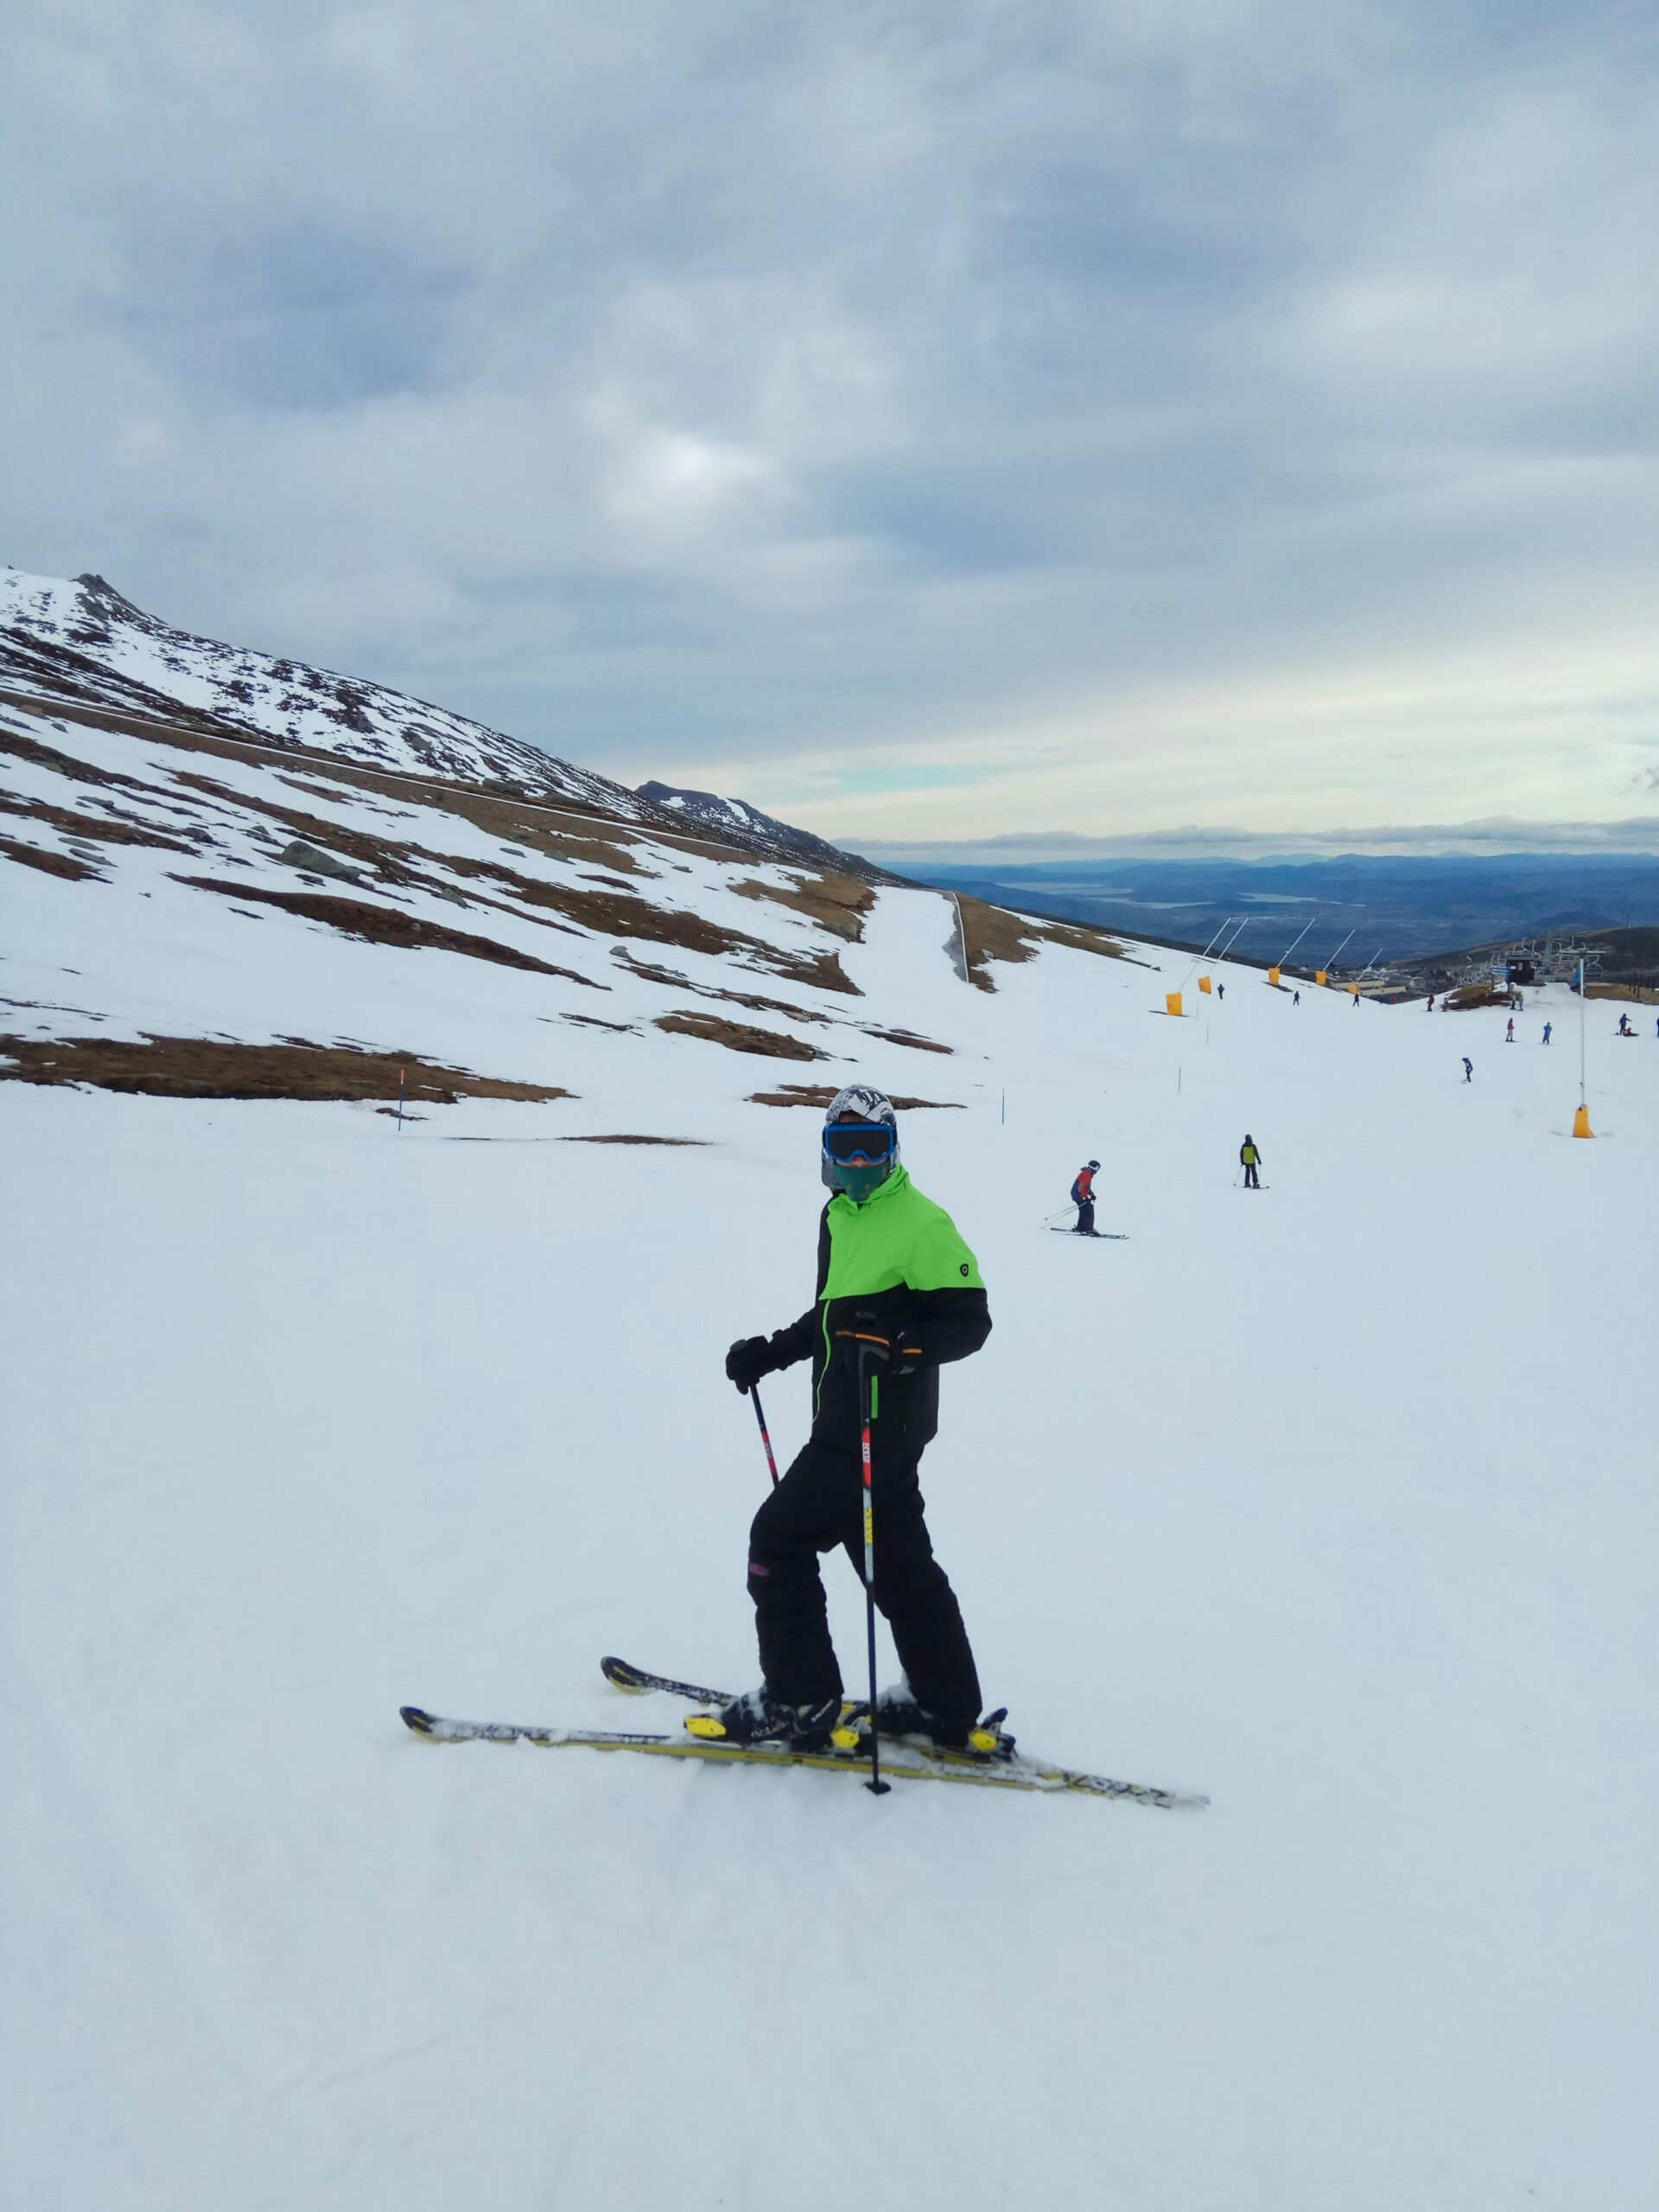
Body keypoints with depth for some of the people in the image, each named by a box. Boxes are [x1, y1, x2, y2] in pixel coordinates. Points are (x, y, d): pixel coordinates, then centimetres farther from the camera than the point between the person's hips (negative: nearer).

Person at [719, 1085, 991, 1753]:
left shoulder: (919, 1222, -15)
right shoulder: (838, 1215, 13)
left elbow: (968, 1319, -16)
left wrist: (904, 1347, -33)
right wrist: (771, 1351, 17)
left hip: (878, 1428, -9)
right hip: (848, 1421, 9)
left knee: (779, 1539, -2)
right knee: (897, 1561, 14)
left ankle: (798, 1702, 9)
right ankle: (946, 1705, 24)